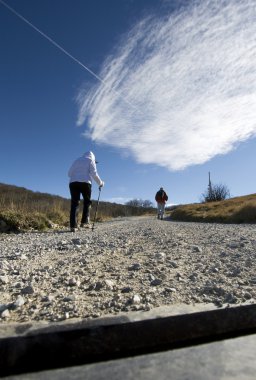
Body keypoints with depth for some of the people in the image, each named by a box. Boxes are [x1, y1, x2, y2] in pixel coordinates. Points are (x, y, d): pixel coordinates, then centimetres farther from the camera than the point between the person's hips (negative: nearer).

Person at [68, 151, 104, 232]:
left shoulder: (76, 161, 26)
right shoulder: (91, 161, 13)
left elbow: (69, 173, 20)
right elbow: (94, 174, 1)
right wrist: (100, 183, 12)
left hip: (73, 183, 4)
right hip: (85, 183, -3)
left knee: (74, 204, 0)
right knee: (87, 202, 11)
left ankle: (73, 226, -6)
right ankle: (84, 222, 0)